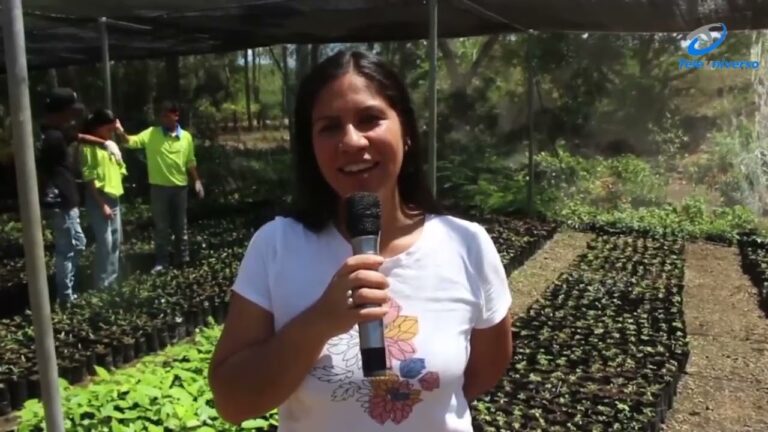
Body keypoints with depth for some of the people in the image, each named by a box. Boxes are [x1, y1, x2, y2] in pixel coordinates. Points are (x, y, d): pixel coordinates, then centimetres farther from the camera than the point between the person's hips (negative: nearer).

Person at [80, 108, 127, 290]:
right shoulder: (89, 146, -11)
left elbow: (120, 169, 23)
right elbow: (90, 178, -15)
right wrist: (102, 204, -16)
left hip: (114, 198, 8)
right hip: (98, 199, -8)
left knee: (116, 240, 12)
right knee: (105, 242, -8)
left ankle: (112, 280, 24)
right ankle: (102, 284, 3)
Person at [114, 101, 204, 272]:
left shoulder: (186, 137, 2)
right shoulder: (151, 134, -4)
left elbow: (190, 162, 9)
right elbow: (133, 141, -17)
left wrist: (197, 181, 5)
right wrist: (121, 133, -36)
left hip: (180, 187, 1)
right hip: (159, 187, -1)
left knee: (180, 224, 13)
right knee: (161, 226, 6)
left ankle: (183, 256, 27)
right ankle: (161, 260, 17)